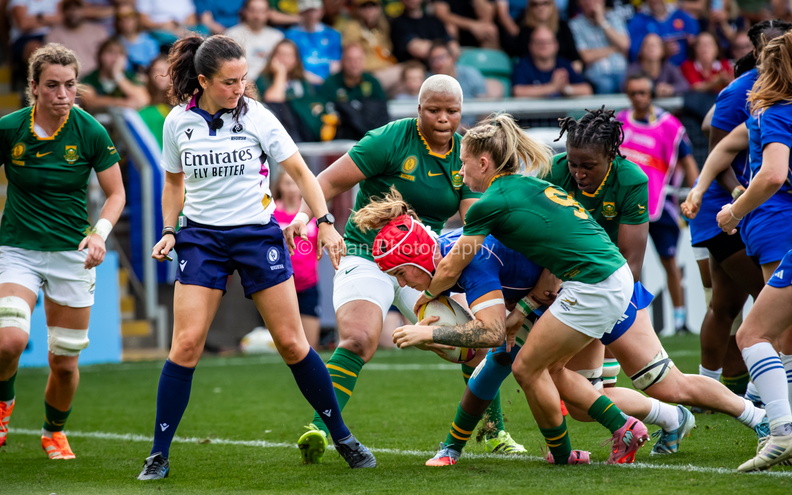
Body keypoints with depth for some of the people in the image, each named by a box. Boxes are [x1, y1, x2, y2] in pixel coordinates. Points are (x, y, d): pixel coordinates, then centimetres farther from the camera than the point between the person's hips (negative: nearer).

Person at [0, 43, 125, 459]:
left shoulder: (90, 132, -8)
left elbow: (116, 193, 1)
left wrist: (100, 232, -16)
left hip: (72, 253, 1)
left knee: (65, 361, 3)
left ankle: (54, 431, 33)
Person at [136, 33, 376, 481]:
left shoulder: (257, 117, -7)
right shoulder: (178, 123, -2)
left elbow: (300, 171, 0)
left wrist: (325, 222, -8)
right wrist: (168, 231, 4)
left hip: (258, 234, -1)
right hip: (201, 238, 1)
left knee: (292, 343, 0)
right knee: (187, 344, -10)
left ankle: (343, 438, 15)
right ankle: (158, 456, -3)